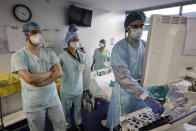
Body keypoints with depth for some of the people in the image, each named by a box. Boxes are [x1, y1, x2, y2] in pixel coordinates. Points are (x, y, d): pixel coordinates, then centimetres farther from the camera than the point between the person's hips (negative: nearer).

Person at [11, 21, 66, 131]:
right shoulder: (19, 55, -11)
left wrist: (38, 83, -17)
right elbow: (29, 79, -25)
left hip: (53, 99, 4)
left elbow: (59, 72, -8)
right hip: (34, 105, -3)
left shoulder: (49, 52, 2)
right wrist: (50, 72, -11)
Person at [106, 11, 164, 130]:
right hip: (124, 92, -5)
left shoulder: (145, 45, 1)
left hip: (141, 89, 6)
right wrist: (146, 98, -36)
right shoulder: (119, 48, -21)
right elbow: (123, 77, -30)